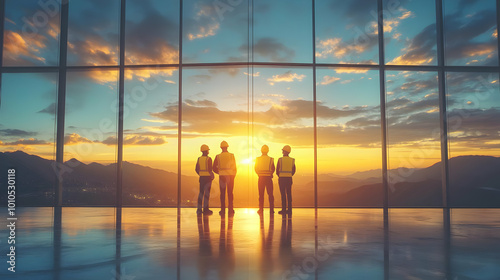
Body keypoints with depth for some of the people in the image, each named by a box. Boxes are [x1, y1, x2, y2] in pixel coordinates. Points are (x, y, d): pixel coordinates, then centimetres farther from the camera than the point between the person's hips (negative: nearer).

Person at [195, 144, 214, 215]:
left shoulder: (199, 159, 6)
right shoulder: (209, 159, -12)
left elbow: (196, 169, 7)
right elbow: (210, 169, -18)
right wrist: (212, 176, 0)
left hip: (201, 177, 5)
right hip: (208, 177, -5)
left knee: (201, 193, 10)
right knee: (207, 193, -3)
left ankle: (199, 209, 8)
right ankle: (205, 209, -4)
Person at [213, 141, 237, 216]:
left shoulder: (218, 156, -2)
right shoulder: (231, 156, -2)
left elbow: (214, 168, 0)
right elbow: (234, 167, 1)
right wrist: (233, 175, 13)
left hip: (222, 176, 0)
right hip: (230, 175, 0)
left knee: (222, 193, 5)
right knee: (230, 193, 5)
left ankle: (223, 210, 4)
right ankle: (230, 210, 4)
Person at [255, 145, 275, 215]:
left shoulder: (258, 159, -1)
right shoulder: (271, 159, -1)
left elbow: (256, 169, 0)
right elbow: (273, 169, -3)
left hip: (261, 178, 0)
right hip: (268, 177, 0)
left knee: (261, 194, 5)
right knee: (270, 194, 5)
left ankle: (261, 209, 3)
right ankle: (271, 209, 2)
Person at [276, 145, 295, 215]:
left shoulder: (280, 159, -6)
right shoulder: (292, 160, 4)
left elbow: (277, 170, -1)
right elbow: (293, 171, 10)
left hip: (282, 178, -3)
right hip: (289, 178, 3)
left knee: (283, 194, -2)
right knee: (289, 194, 6)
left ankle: (284, 210, -4)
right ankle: (289, 210, 6)